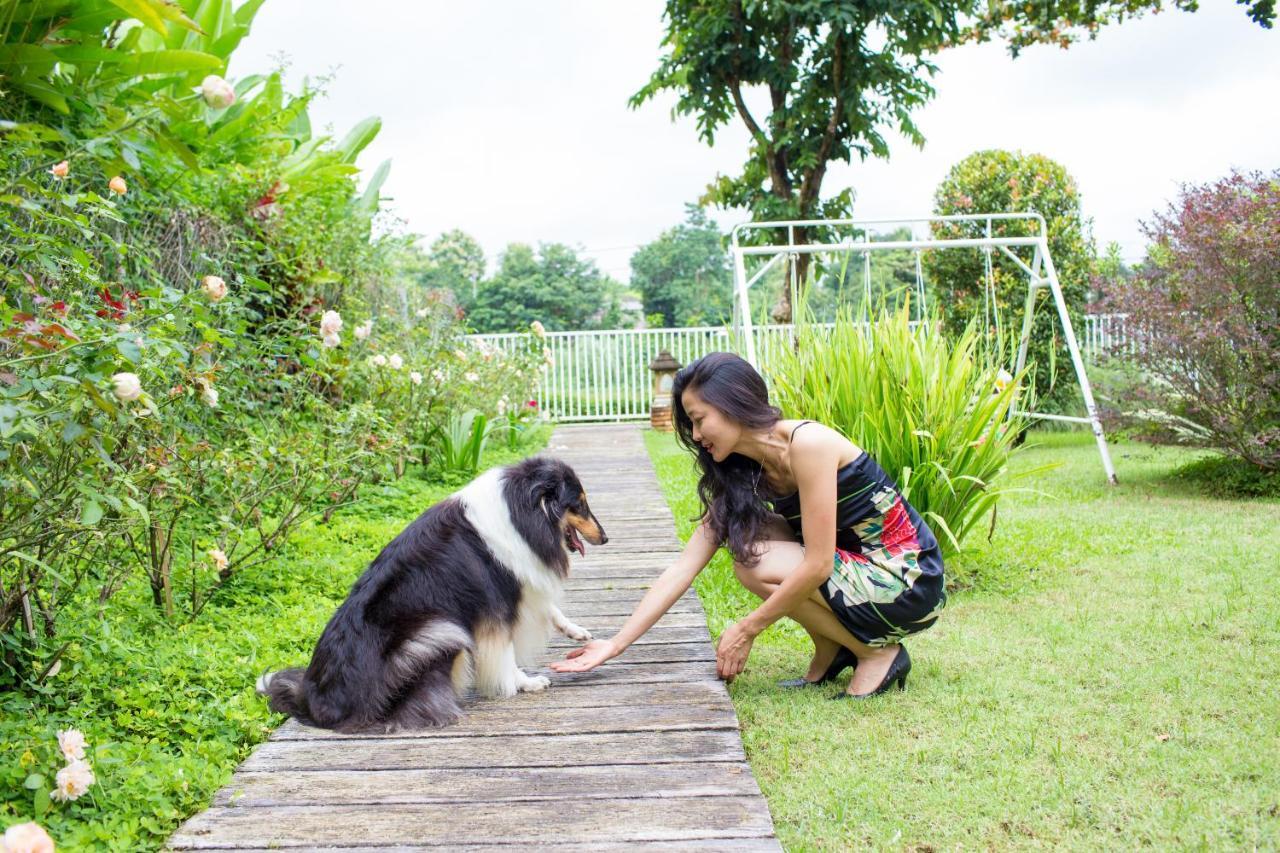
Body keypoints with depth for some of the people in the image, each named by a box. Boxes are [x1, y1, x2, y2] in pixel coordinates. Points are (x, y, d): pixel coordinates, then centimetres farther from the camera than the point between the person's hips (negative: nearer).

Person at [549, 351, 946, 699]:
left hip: (909, 584, -8)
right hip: (857, 564, 8)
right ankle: (831, 654, 8)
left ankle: (878, 653, -3)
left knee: (758, 565, -19)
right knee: (748, 539, -3)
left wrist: (747, 630, -15)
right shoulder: (742, 474, 2)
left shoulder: (807, 443, -22)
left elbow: (817, 565, -24)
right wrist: (616, 643, -3)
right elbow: (683, 567, 1)